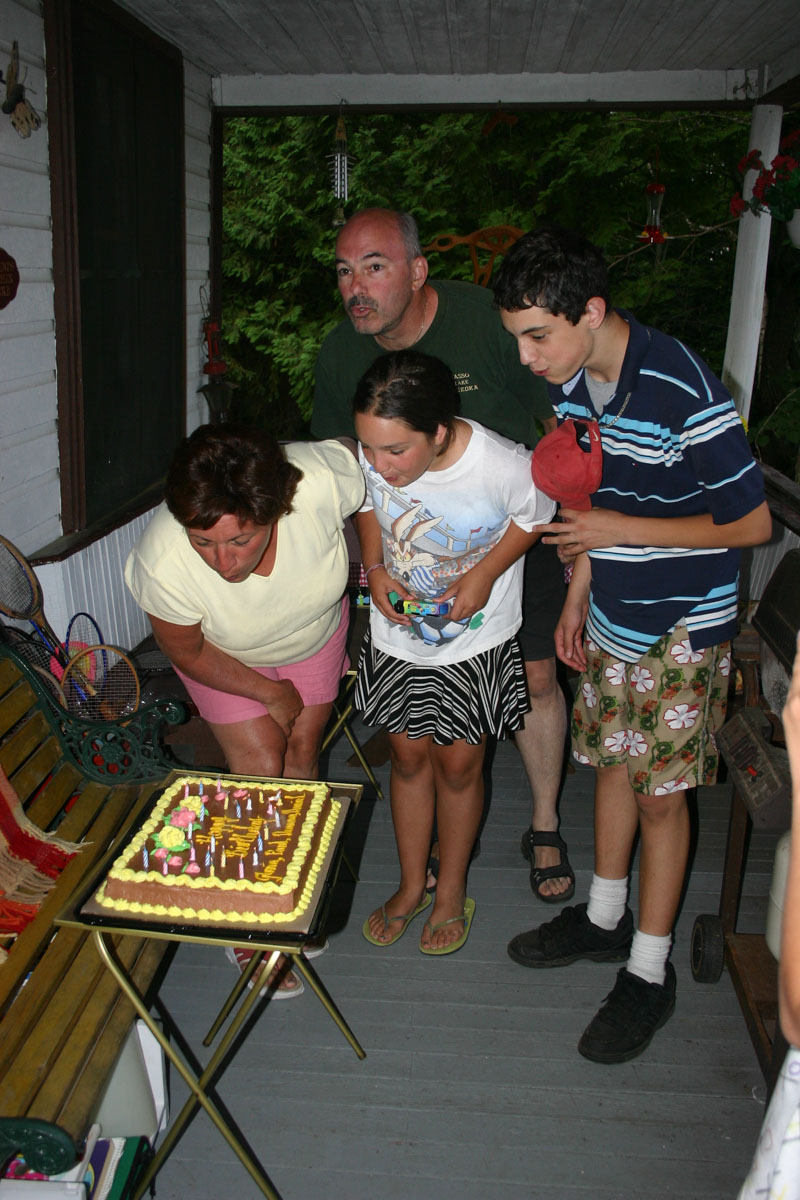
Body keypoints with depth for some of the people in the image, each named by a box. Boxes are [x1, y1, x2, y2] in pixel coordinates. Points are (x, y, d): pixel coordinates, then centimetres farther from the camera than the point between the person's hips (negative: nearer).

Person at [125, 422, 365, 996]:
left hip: (317, 627, 2)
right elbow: (188, 652, -20)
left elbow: (365, 455, -16)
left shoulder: (322, 479, -42)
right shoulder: (164, 564, -41)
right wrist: (270, 693, -10)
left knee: (302, 752, 9)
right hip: (225, 654, -2)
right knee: (261, 768, -8)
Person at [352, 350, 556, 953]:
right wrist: (375, 568, -12)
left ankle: (453, 892, 34)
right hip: (398, 634, 3)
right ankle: (412, 884, 36)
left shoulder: (506, 467, -31)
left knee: (458, 765, 10)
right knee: (409, 755, 15)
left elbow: (537, 517, -8)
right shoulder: (372, 457, -21)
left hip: (476, 640, -2)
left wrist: (486, 573, -20)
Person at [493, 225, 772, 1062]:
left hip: (682, 631, -6)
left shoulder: (684, 393, -26)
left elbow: (752, 523, -19)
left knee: (659, 794, 3)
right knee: (612, 763, 18)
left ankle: (649, 971, 21)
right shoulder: (571, 381, -3)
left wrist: (622, 530, -23)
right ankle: (605, 917, 38)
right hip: (610, 617, 7)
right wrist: (576, 597, 12)